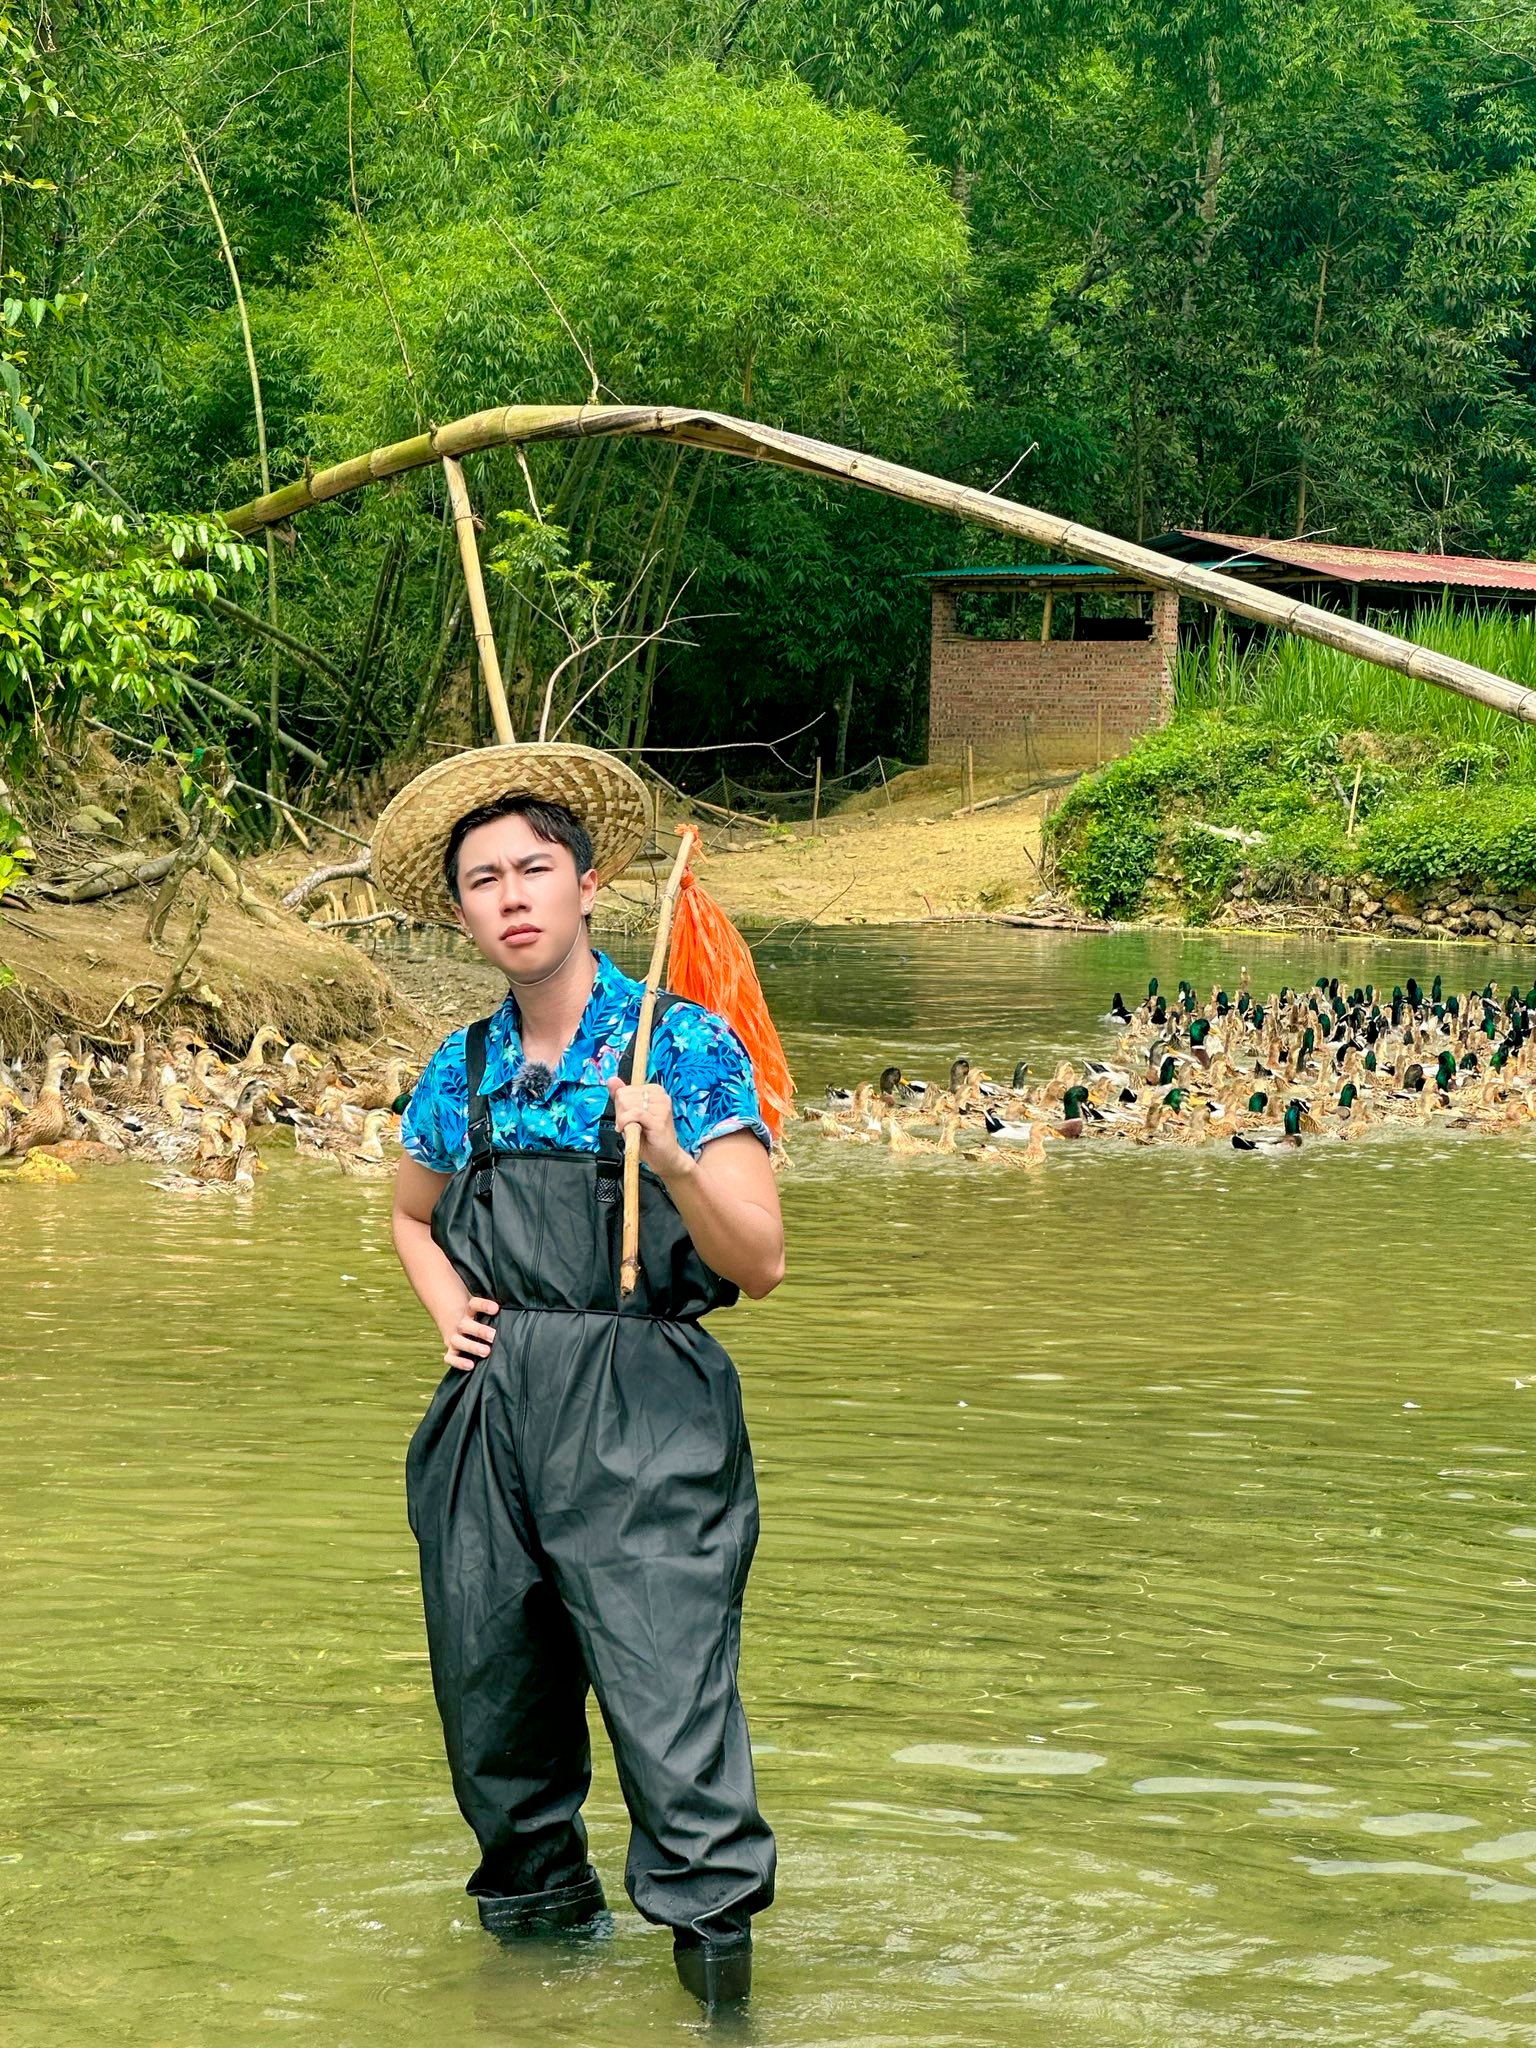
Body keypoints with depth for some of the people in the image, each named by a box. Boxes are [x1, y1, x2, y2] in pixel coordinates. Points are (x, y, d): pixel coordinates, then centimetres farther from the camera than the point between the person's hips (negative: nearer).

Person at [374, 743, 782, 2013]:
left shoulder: (682, 1048, -2)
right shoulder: (461, 1076, 12)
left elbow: (761, 1263, -8)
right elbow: (414, 1215, 32)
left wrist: (669, 1158, -25)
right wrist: (446, 1306, 12)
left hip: (644, 1426, -5)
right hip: (490, 1419, 5)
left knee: (671, 1706, -15)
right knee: (495, 1704, 10)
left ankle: (715, 1944, -6)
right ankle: (541, 1911, 30)